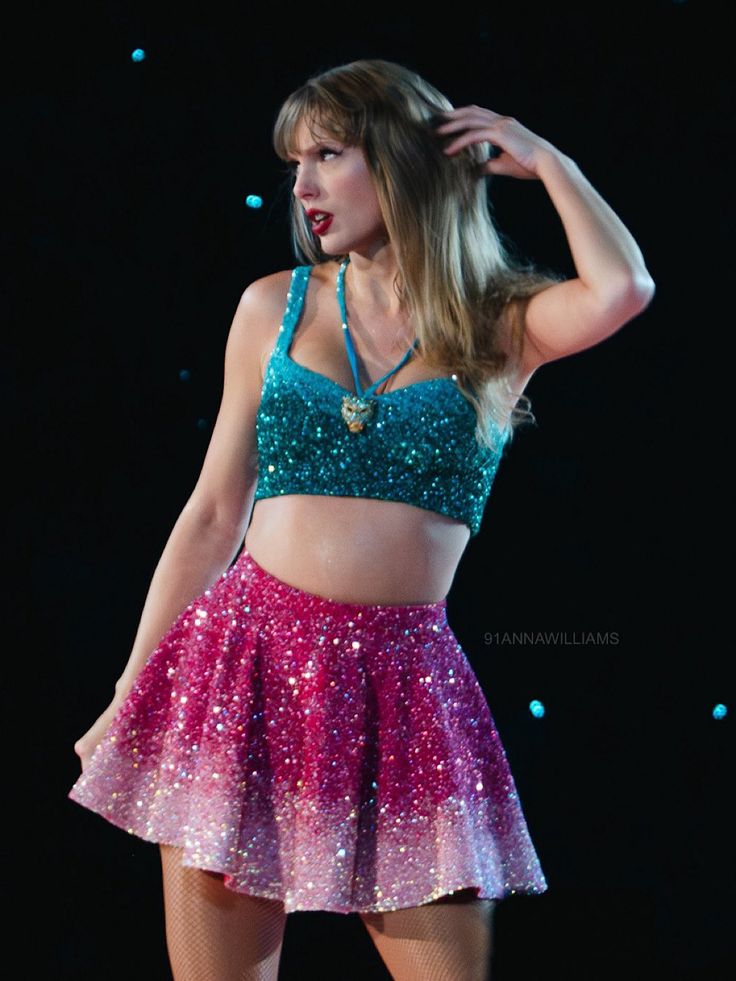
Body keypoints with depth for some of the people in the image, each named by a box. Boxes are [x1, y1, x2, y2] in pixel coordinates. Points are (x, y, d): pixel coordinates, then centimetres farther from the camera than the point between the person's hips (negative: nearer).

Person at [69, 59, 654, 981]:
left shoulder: (503, 326, 4)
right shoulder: (274, 307, 9)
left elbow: (620, 290, -18)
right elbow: (213, 516, 11)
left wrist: (546, 161, -2)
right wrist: (132, 693, 9)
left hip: (402, 680, -1)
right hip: (248, 660, 2)